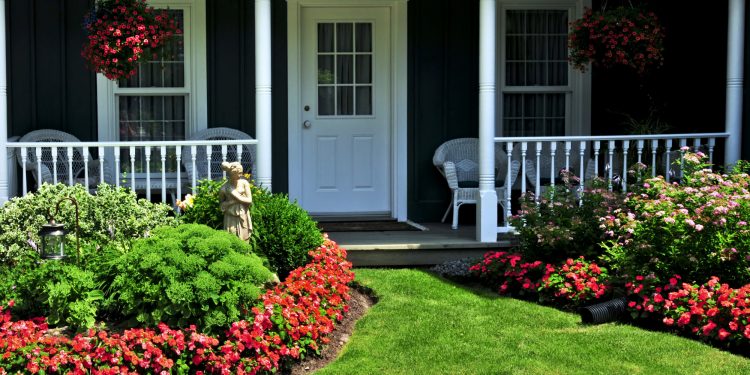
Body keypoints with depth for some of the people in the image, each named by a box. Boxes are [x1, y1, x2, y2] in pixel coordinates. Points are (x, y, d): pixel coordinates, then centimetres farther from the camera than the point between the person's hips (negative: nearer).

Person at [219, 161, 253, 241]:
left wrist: (237, 197, -11)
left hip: (243, 217, 1)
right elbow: (222, 205, 6)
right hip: (231, 218, -1)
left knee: (243, 241, 2)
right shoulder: (225, 188, -7)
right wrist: (231, 202, -10)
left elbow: (249, 200, -4)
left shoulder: (244, 183, -3)